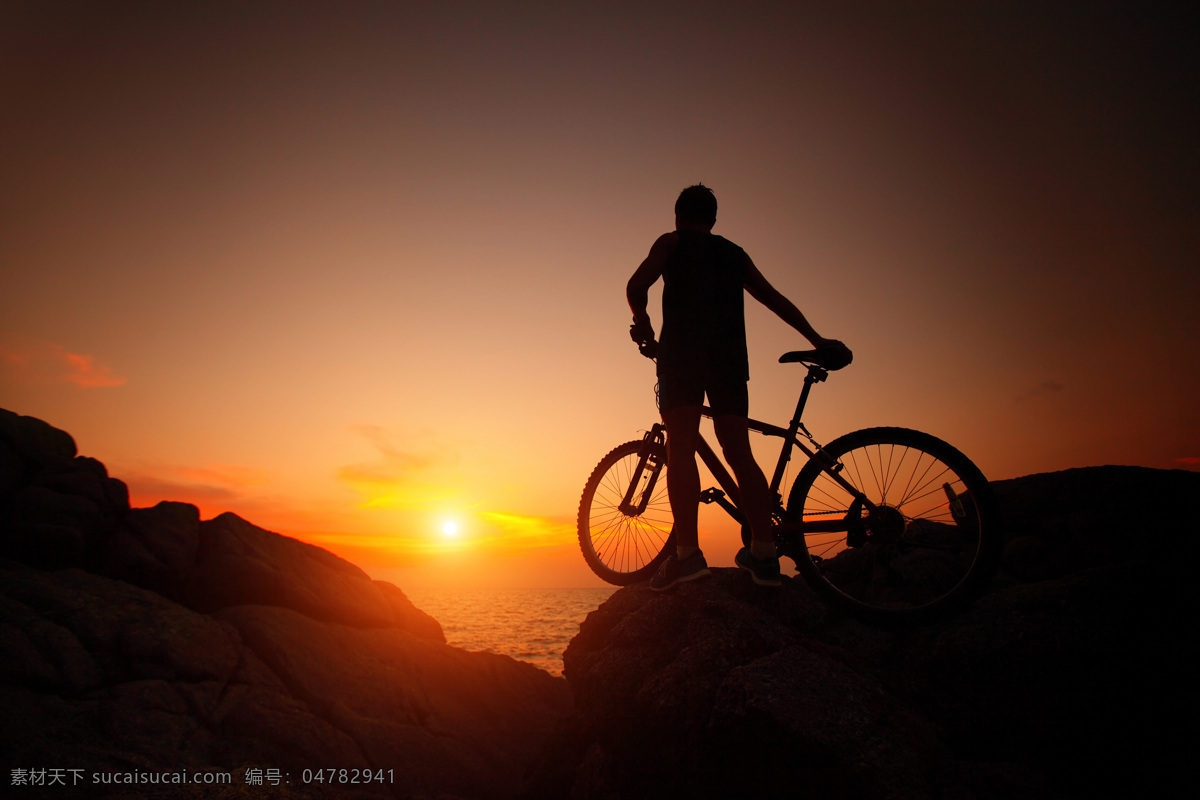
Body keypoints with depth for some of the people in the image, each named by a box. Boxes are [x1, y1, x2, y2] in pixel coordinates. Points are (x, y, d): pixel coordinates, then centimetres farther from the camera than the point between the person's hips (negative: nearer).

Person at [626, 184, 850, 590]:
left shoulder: (671, 242, 15)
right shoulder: (735, 253, 27)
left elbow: (637, 285, 0)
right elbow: (775, 299, 25)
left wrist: (642, 322, 17)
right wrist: (817, 340, 28)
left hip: (682, 353, -4)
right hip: (729, 357, 4)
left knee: (680, 447, -10)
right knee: (739, 453, 2)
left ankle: (687, 553, -18)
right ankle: (764, 553, -3)